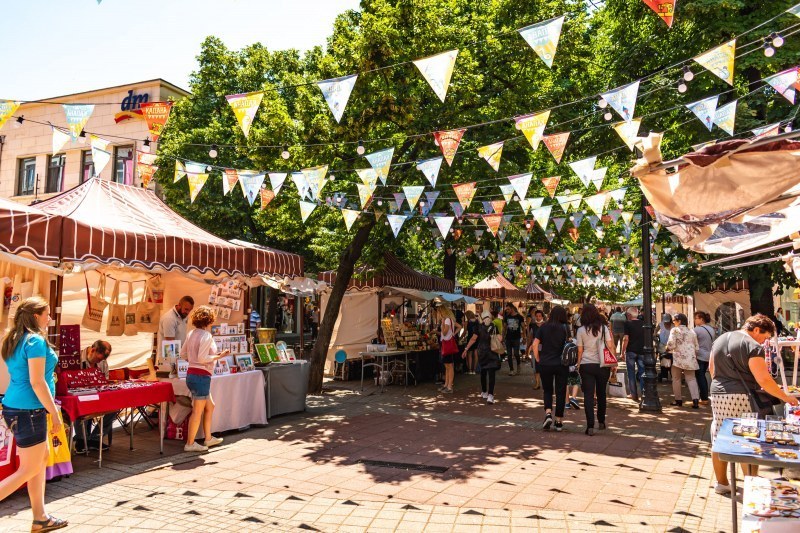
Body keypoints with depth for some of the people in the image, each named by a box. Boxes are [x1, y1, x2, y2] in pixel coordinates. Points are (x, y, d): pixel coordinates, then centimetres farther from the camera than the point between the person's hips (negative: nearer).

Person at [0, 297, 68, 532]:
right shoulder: (36, 341, -16)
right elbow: (37, 382, -20)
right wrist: (55, 414, -16)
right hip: (28, 410, -10)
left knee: (42, 457, 16)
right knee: (30, 468, 0)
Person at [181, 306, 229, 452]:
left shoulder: (192, 334, 10)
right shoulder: (206, 336, -16)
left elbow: (183, 354, 13)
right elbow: (202, 358, -22)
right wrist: (219, 356, -13)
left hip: (191, 374, 9)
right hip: (201, 376, -9)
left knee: (209, 406, 19)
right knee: (197, 411, 1)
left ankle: (208, 438, 27)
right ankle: (190, 444, 9)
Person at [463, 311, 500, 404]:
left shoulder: (479, 326, -2)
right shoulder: (495, 327, -1)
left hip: (482, 352, 1)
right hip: (492, 353, -1)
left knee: (483, 372, 9)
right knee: (491, 374, 0)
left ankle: (484, 393, 16)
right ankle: (490, 395, -2)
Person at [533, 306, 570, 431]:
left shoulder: (544, 327, 0)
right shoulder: (565, 328, -3)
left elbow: (535, 344, -3)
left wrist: (538, 360, 7)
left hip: (545, 364, 1)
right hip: (561, 364, -1)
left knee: (547, 390, 15)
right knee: (560, 392, 10)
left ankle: (548, 414, -6)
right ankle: (559, 421, 14)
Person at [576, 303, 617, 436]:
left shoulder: (581, 330, -2)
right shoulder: (603, 328, 1)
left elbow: (580, 350, 1)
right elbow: (610, 347, -2)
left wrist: (578, 364, 12)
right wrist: (614, 363, 6)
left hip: (586, 365, -2)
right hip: (602, 365, 2)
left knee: (588, 395, -2)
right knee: (601, 393, 18)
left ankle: (590, 426, -11)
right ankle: (601, 421, 31)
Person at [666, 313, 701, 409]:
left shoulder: (674, 330, -4)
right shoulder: (691, 332, 15)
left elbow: (671, 344, -13)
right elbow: (696, 347, 15)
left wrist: (668, 349, 7)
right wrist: (694, 356, 26)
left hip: (678, 358, -5)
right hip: (690, 358, 5)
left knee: (676, 379, 8)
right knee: (691, 379, 7)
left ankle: (678, 400, 11)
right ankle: (695, 400, -8)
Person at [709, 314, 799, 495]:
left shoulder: (719, 340, 13)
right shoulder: (752, 346, -11)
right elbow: (763, 380, -15)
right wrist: (784, 397, -5)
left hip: (718, 395, 7)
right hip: (741, 398, -7)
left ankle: (721, 483, 21)